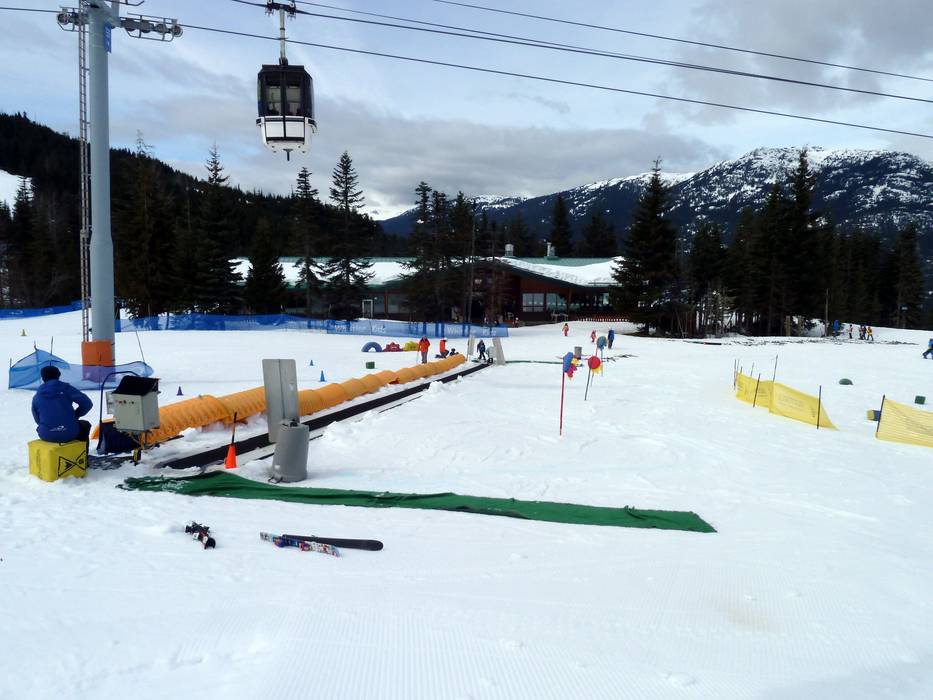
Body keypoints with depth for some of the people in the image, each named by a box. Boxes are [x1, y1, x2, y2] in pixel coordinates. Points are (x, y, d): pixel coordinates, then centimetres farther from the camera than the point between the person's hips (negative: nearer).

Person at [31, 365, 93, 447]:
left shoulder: (36, 397, 5)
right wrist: (76, 415, 8)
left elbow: (38, 420, 12)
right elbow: (87, 403, -9)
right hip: (69, 433, -3)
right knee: (85, 425, 30)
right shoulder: (65, 388, -3)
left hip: (46, 436, 3)